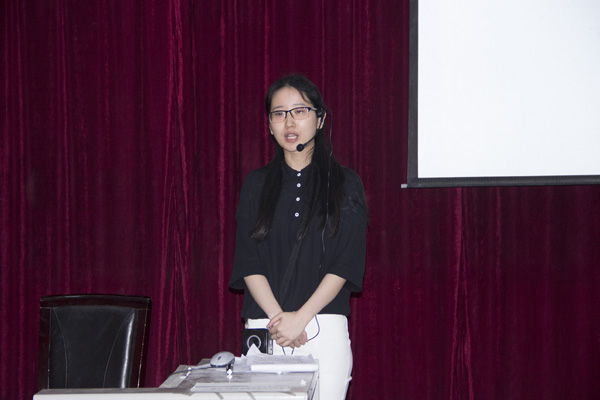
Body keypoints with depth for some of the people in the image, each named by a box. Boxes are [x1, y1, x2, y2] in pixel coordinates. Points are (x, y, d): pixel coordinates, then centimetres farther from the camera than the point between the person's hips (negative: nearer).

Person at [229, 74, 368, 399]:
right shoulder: (256, 184, 11)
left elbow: (347, 263, -1)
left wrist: (300, 318, -11)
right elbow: (248, 262, 4)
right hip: (263, 328, 2)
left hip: (325, 331, -1)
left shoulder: (344, 184, 6)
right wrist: (278, 318, -10)